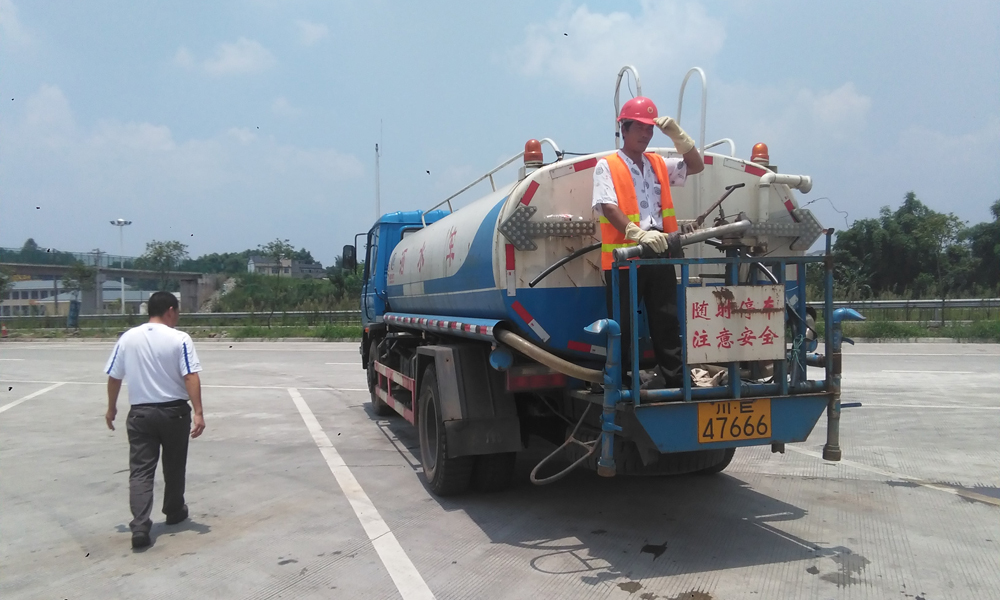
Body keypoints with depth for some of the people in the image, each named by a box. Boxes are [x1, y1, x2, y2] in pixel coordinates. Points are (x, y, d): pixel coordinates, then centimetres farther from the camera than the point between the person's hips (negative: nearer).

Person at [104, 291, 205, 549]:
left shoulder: (128, 337, 1)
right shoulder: (179, 339, -10)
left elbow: (114, 377, 7)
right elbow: (191, 377, -16)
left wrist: (111, 408, 20)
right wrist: (198, 413, -17)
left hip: (140, 413, 2)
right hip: (174, 412, -2)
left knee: (140, 470, 2)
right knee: (174, 466, 17)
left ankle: (140, 526, -11)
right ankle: (174, 512, 34)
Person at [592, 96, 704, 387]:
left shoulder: (658, 164, 17)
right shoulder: (606, 166, -1)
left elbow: (696, 166, 20)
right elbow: (607, 207, -14)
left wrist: (677, 135, 6)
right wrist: (638, 234, -29)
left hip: (659, 256, 5)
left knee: (668, 324, 7)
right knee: (622, 329, 1)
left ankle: (676, 383, 14)